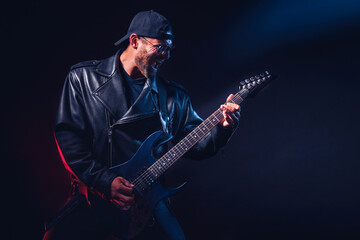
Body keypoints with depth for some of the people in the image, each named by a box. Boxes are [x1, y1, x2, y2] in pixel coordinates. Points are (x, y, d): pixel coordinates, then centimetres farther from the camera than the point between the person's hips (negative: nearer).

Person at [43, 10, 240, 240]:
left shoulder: (173, 96, 10)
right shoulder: (84, 77, 2)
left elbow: (196, 145, 10)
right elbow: (67, 135, -5)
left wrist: (223, 127, -10)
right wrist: (105, 181, -14)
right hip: (93, 194, -2)